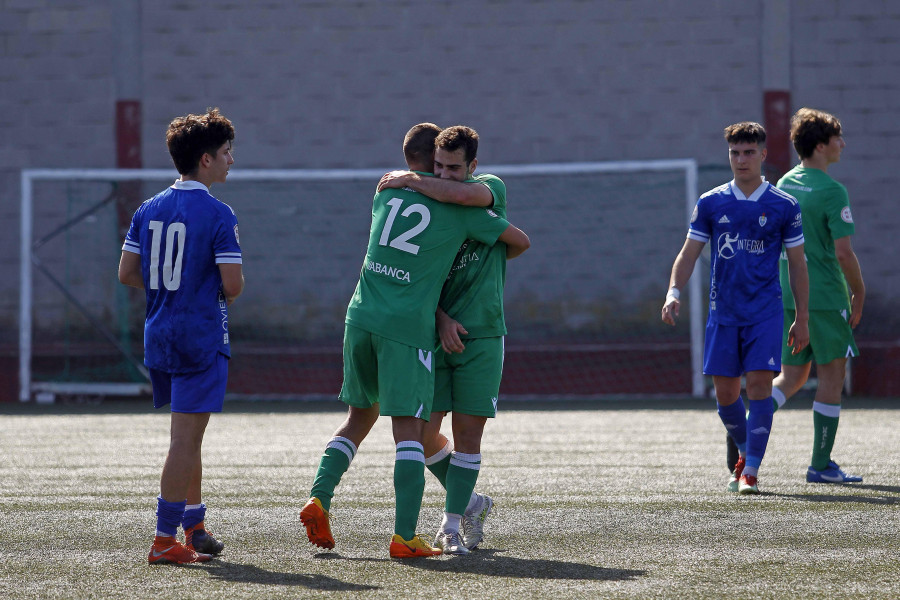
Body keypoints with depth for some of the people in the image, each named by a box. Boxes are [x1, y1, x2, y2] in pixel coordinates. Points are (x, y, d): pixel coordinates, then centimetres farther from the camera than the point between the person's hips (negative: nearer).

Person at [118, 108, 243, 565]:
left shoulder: (149, 210, 6)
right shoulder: (217, 214, -13)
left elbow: (127, 273, 7)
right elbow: (233, 283, -17)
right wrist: (222, 294, 4)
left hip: (159, 336, 7)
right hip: (201, 337, -7)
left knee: (187, 436, 20)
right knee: (186, 438, -5)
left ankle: (194, 526, 28)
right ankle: (165, 540, -7)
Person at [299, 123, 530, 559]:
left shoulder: (385, 191, 14)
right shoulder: (459, 208, 2)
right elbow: (520, 241, 12)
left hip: (361, 318, 5)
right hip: (408, 326, -5)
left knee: (360, 416, 19)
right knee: (408, 427, -5)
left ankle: (319, 498, 4)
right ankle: (404, 536, -12)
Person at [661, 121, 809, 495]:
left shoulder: (783, 206, 1)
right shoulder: (710, 204, 5)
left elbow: (796, 264, 7)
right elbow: (688, 254, 7)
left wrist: (802, 318, 6)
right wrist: (673, 292, -10)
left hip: (765, 313, -2)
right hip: (723, 313, 2)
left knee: (759, 384, -12)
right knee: (725, 392, 3)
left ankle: (750, 471, -8)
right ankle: (746, 454, 29)